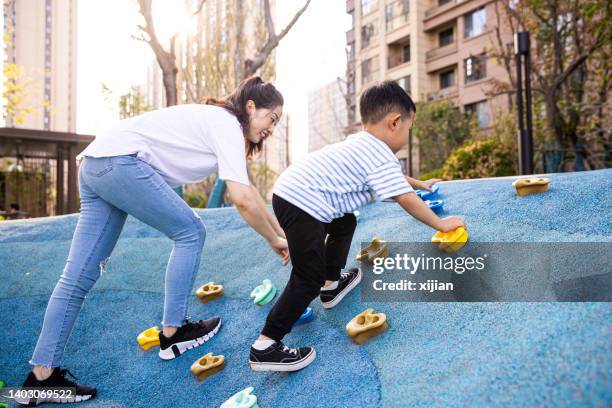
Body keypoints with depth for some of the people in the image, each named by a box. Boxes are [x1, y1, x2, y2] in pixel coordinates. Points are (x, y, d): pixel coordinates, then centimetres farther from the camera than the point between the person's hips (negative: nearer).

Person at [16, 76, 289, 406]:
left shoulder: (215, 120, 21)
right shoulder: (228, 125, -7)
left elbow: (248, 190, 24)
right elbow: (242, 200, -16)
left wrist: (281, 230, 25)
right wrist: (274, 240, -2)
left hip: (95, 167, 10)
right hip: (122, 161, -9)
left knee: (78, 276, 6)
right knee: (190, 233, 1)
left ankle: (42, 375, 10)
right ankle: (173, 333, 10)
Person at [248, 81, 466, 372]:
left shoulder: (362, 144, 20)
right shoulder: (381, 155, -9)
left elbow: (390, 176, 39)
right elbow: (406, 200, -12)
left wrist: (420, 183, 50)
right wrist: (441, 224, 1)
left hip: (288, 192, 10)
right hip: (302, 206, -10)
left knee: (345, 225, 29)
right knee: (309, 278, -7)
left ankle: (331, 285, 39)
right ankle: (264, 348, -6)